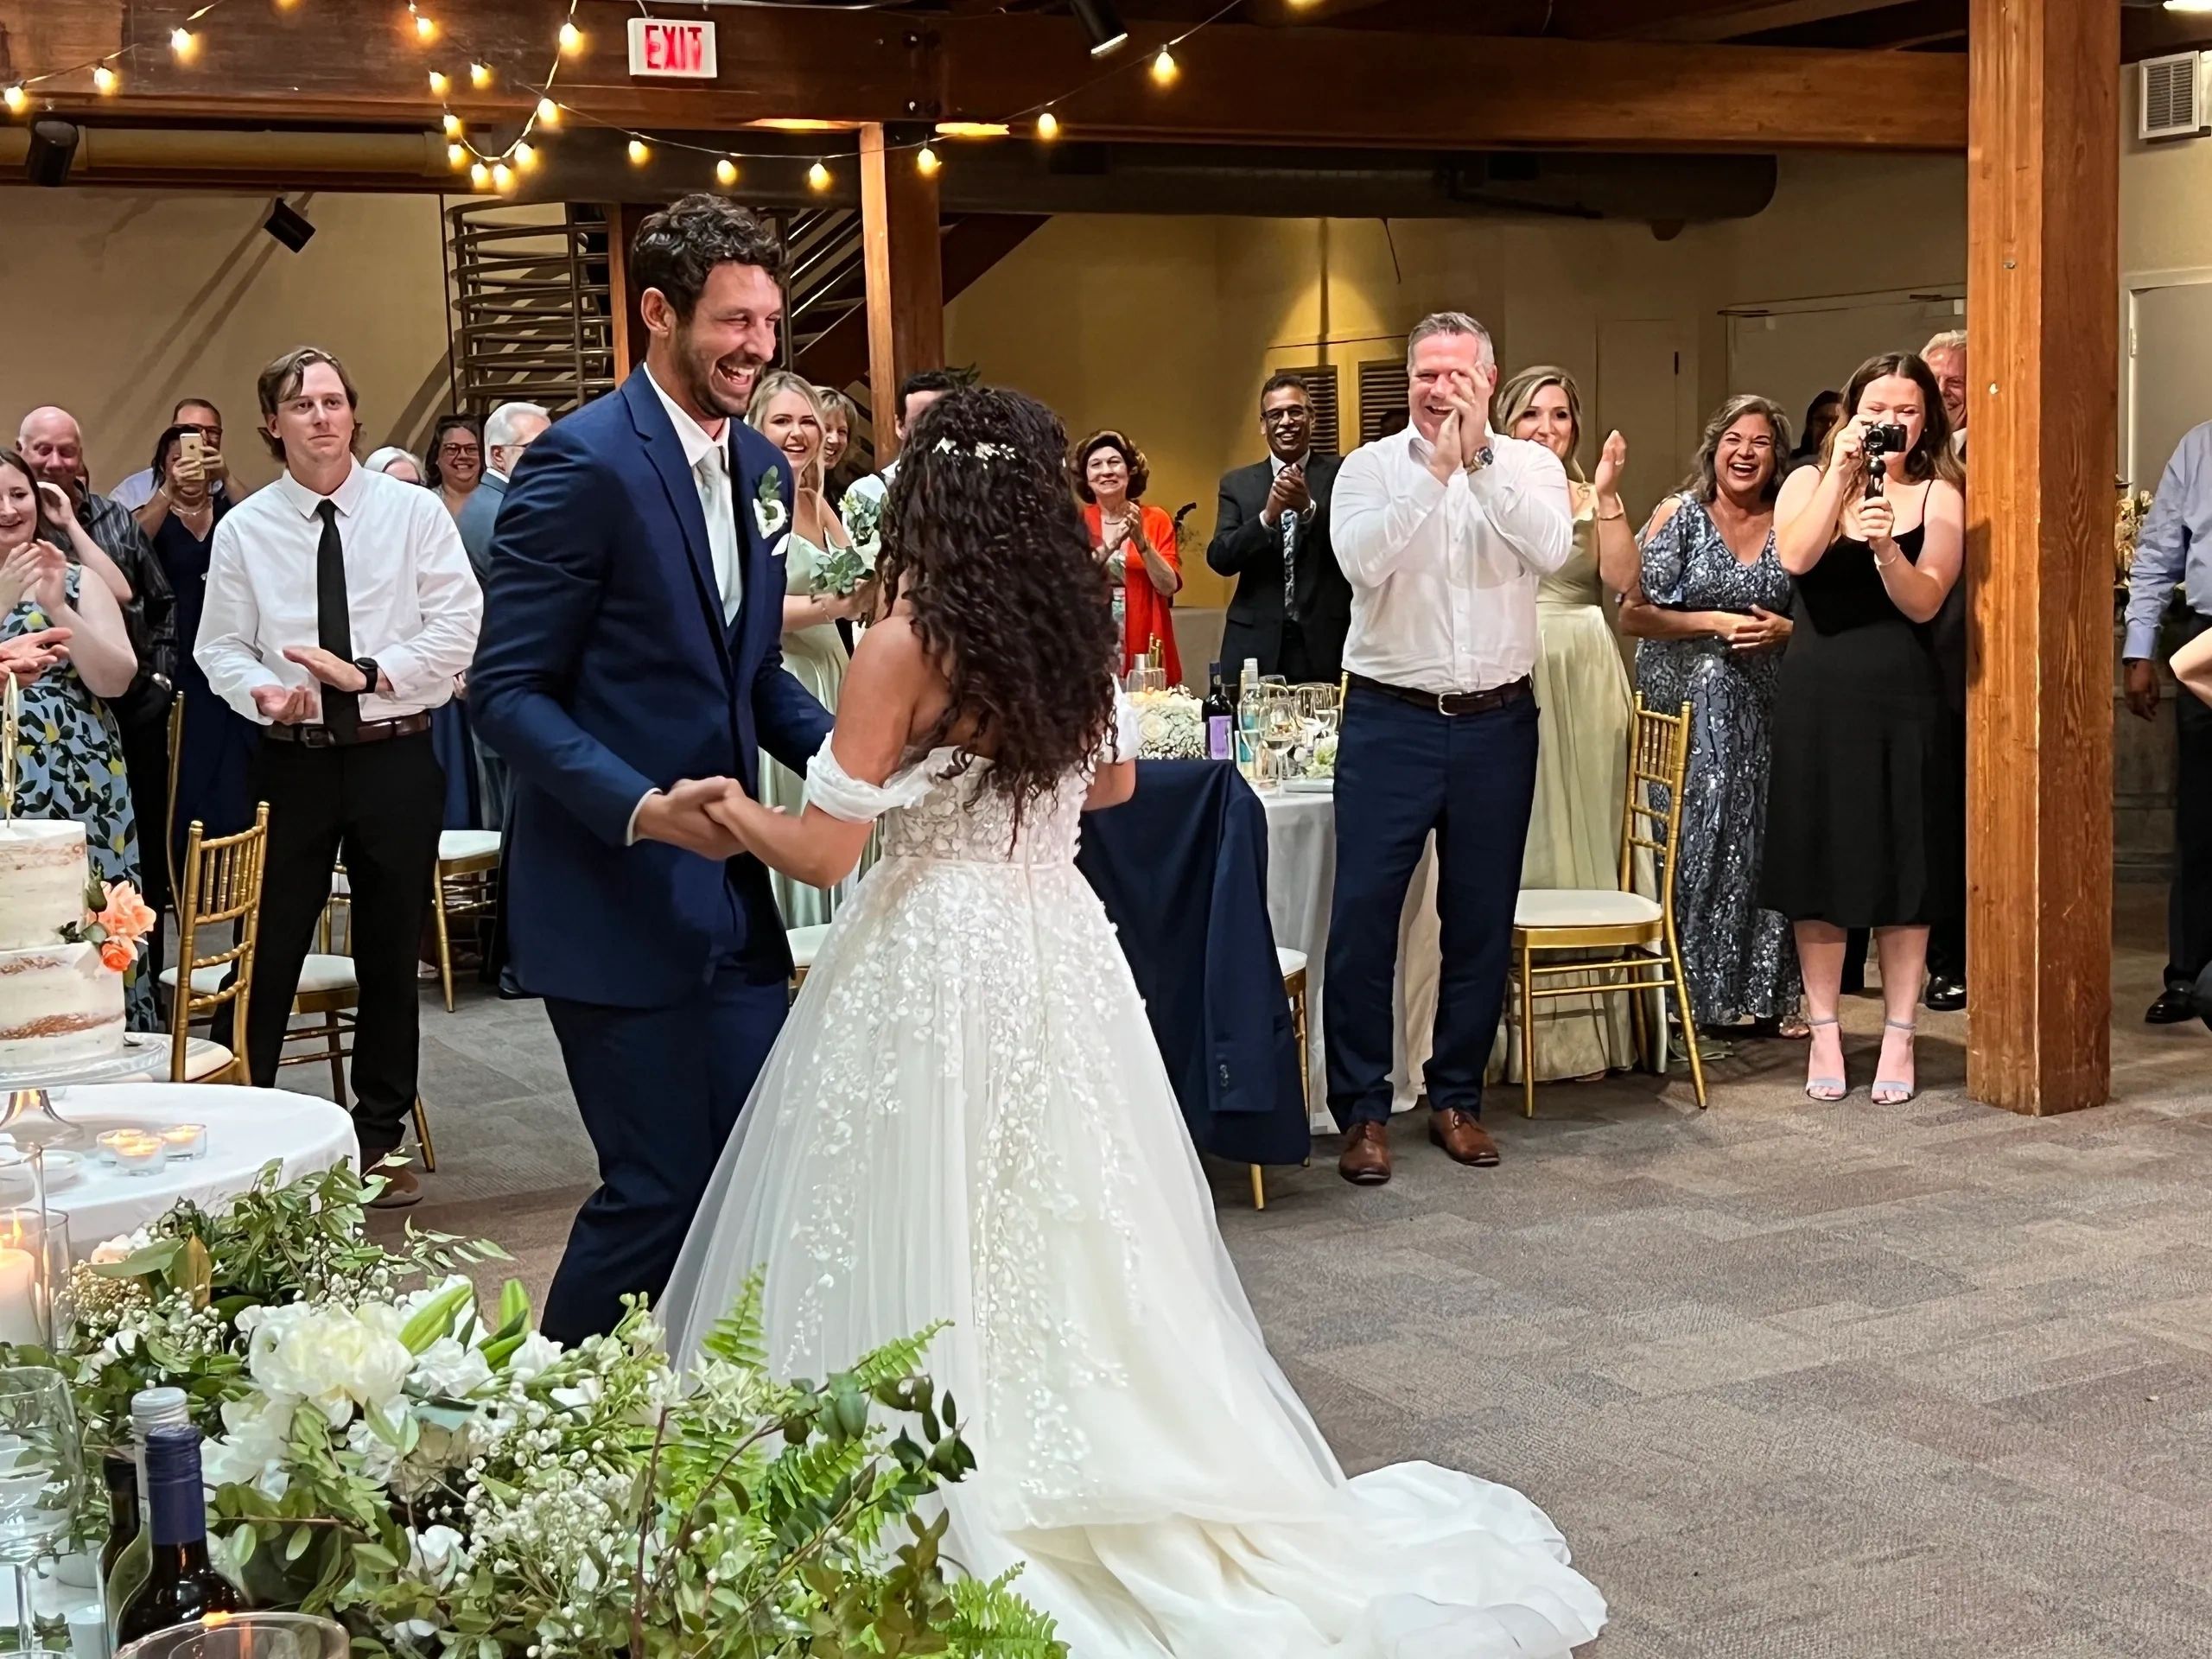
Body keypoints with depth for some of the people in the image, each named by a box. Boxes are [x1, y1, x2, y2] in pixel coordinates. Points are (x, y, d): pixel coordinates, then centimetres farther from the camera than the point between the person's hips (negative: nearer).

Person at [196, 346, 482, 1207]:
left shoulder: (415, 512, 0)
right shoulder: (243, 529, 3)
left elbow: (458, 627, -5)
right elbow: (221, 648, 5)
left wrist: (369, 674, -16)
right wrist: (263, 691, -16)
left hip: (395, 756, 0)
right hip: (292, 760, 0)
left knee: (391, 951, 10)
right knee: (268, 949, -1)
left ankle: (381, 1136, 23)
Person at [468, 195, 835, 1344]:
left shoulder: (761, 469, 11)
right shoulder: (584, 463, -14)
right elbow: (508, 690, -15)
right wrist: (642, 807, -27)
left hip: (729, 892, 8)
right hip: (616, 895, -8)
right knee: (659, 1191, -3)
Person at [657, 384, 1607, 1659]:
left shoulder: (907, 646, -13)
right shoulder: (1079, 627, 4)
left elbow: (826, 851, -11)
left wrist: (732, 810, 7)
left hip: (937, 967, -6)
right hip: (1059, 949, 6)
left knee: (939, 1248, 3)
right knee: (1065, 1236, 14)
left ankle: (961, 1518, 9)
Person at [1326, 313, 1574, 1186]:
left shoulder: (1528, 466, 5)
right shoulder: (1371, 467, 2)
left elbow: (1552, 549, -15)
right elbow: (1362, 562, -16)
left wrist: (1480, 457, -19)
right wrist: (1434, 468, -19)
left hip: (1497, 721, 2)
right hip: (1390, 719, -2)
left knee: (1481, 919, 10)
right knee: (1364, 914, -3)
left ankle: (1457, 1097, 24)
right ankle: (1363, 1110, 8)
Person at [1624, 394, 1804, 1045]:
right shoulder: (1679, 515, 0)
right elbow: (1634, 614, -5)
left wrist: (1785, 629, -6)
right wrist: (1716, 623, -13)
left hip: (1766, 708, 3)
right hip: (1691, 703, -3)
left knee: (1765, 837, -1)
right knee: (1700, 839, -7)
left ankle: (1767, 995, 9)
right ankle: (1699, 994, 3)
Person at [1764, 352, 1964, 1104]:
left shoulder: (1939, 497, 4)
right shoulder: (1809, 482, 6)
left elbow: (1924, 602, -9)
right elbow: (1796, 557, -15)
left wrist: (1885, 547, -25)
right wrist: (1841, 472, -18)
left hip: (1901, 697, 0)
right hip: (1816, 695, 0)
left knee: (1902, 866, 3)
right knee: (1819, 865, 4)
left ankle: (1898, 1036, 13)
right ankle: (1824, 1032, 14)